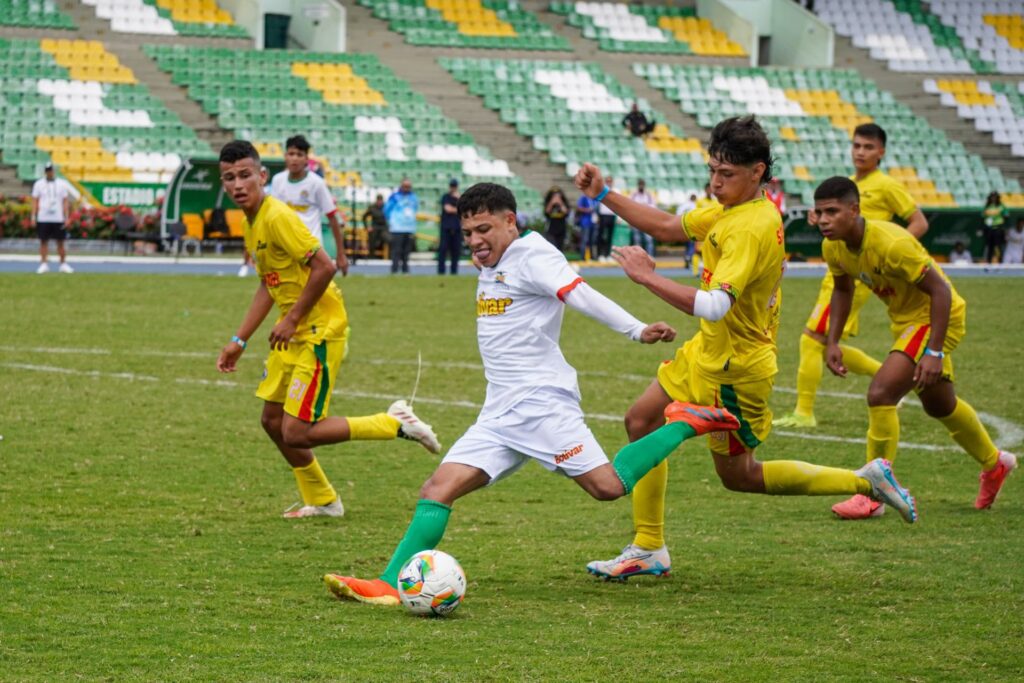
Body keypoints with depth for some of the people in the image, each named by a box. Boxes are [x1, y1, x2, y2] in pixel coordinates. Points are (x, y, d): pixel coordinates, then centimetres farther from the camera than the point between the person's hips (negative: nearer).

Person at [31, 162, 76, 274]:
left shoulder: (62, 184, 6)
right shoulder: (39, 184, 5)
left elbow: (65, 202, 6)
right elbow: (35, 201, 6)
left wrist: (67, 217, -1)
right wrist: (33, 216, -2)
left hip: (58, 218, 0)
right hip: (43, 218, 0)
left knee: (60, 242, 3)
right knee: (44, 241, 1)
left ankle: (63, 264, 10)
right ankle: (43, 264, 5)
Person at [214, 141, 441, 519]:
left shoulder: (277, 217, -20)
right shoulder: (252, 221, 10)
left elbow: (325, 266, -25)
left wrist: (291, 320, -18)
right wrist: (239, 340, 18)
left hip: (320, 331, -10)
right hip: (292, 333, 10)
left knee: (296, 433, -11)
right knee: (273, 420, 15)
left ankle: (395, 423, 1)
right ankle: (322, 501, 31)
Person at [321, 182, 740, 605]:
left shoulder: (531, 254, -7)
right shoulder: (494, 268, 20)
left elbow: (581, 295, -21)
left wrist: (637, 330, -32)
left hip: (540, 402, -9)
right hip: (499, 414, 9)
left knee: (608, 487, -16)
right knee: (438, 489, -3)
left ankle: (683, 423, 4)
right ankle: (391, 584, -8)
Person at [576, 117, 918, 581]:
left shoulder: (750, 229, -27)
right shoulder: (730, 211, 2)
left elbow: (713, 306, -38)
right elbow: (668, 228, 14)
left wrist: (648, 277, -32)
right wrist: (604, 196, 8)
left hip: (734, 368, -9)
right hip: (708, 352, 9)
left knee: (738, 475, 7)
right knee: (641, 422, 11)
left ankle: (866, 481, 13)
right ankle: (648, 550, 17)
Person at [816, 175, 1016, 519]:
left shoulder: (891, 243, -34)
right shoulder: (834, 247, -10)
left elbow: (940, 290, -29)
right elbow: (842, 289, 11)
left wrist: (934, 352, -32)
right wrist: (832, 342, 1)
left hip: (935, 317, -9)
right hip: (905, 319, 9)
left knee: (880, 393, -23)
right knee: (939, 405, 26)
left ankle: (874, 495, -13)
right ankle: (994, 463, 52)